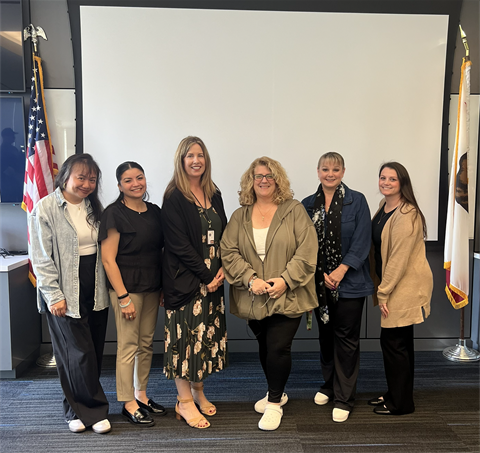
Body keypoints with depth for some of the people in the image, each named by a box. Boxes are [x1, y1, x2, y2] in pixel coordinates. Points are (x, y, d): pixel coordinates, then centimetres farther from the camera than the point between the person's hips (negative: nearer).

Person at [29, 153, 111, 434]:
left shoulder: (94, 208, 10)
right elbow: (41, 258, -10)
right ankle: (94, 410, 16)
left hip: (95, 292, 6)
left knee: (94, 353, 10)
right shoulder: (46, 208, -8)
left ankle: (78, 410, 28)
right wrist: (54, 295, -13)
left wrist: (106, 287, 8)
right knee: (79, 353, -1)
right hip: (65, 294, -6)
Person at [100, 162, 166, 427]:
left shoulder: (155, 212, 9)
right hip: (126, 286, -6)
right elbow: (108, 259, -12)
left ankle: (141, 395, 29)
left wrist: (164, 288, 9)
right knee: (128, 345, 1)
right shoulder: (114, 214, -10)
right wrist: (123, 297, -15)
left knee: (146, 343, 14)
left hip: (152, 287, 6)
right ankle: (128, 404, 16)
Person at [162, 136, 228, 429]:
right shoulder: (174, 197, -8)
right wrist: (206, 275, -14)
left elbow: (224, 234, 12)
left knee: (208, 333, 12)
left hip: (213, 277, 6)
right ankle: (185, 402, 11)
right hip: (185, 278, -6)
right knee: (187, 332, -2)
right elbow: (179, 244, -13)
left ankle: (198, 391, 28)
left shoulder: (214, 195, 11)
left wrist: (222, 268, -3)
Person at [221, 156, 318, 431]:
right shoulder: (240, 216, 8)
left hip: (287, 296, -3)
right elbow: (229, 253, 0)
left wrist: (285, 280, -16)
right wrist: (250, 279, -14)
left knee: (278, 348, -6)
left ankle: (275, 402, 16)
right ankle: (276, 392, 39)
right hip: (254, 298, 4)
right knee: (264, 347, 17)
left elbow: (307, 251, -8)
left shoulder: (295, 210, -1)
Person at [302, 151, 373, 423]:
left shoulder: (357, 201, -3)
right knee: (326, 335, 15)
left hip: (349, 282, -3)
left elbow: (362, 241, -8)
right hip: (320, 282, 3)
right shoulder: (309, 204, 5)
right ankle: (330, 385, 34)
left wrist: (341, 271, -15)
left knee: (346, 337, 2)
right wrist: (321, 274, -6)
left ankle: (344, 398, 14)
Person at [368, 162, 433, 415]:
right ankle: (395, 395, 31)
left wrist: (383, 293, -17)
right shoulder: (384, 207, 10)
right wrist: (381, 290, 11)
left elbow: (399, 258, -22)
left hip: (406, 287, -9)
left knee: (394, 342, 0)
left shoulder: (406, 214, -19)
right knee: (399, 343, 17)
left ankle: (400, 403, 16)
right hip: (390, 285, 9)